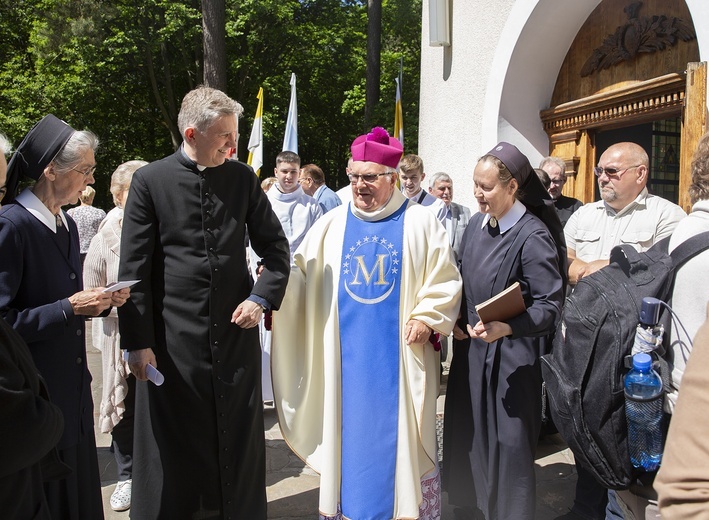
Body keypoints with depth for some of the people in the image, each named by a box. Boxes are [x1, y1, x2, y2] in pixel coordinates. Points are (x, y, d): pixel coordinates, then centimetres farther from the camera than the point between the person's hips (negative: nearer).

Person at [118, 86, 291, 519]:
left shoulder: (243, 177, 3)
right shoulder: (150, 181, -4)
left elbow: (276, 246, 9)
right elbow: (134, 268, -4)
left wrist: (262, 297, -4)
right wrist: (138, 341, -7)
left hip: (237, 328, 2)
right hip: (172, 337, -2)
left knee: (239, 438, 13)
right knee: (173, 443, 11)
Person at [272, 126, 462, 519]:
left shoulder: (420, 223, 0)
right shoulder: (331, 224, 6)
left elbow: (445, 280, 1)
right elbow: (302, 273, 7)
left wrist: (426, 318, -12)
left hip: (399, 355, -2)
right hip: (345, 355, 2)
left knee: (401, 435, 9)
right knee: (346, 431, 12)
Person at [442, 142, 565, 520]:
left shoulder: (532, 236, -16)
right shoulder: (476, 224, 5)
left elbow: (550, 305, -17)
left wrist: (505, 328, -30)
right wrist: (456, 321, 2)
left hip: (509, 357, -7)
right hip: (470, 350, 7)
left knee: (506, 444, 6)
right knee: (466, 437, 16)